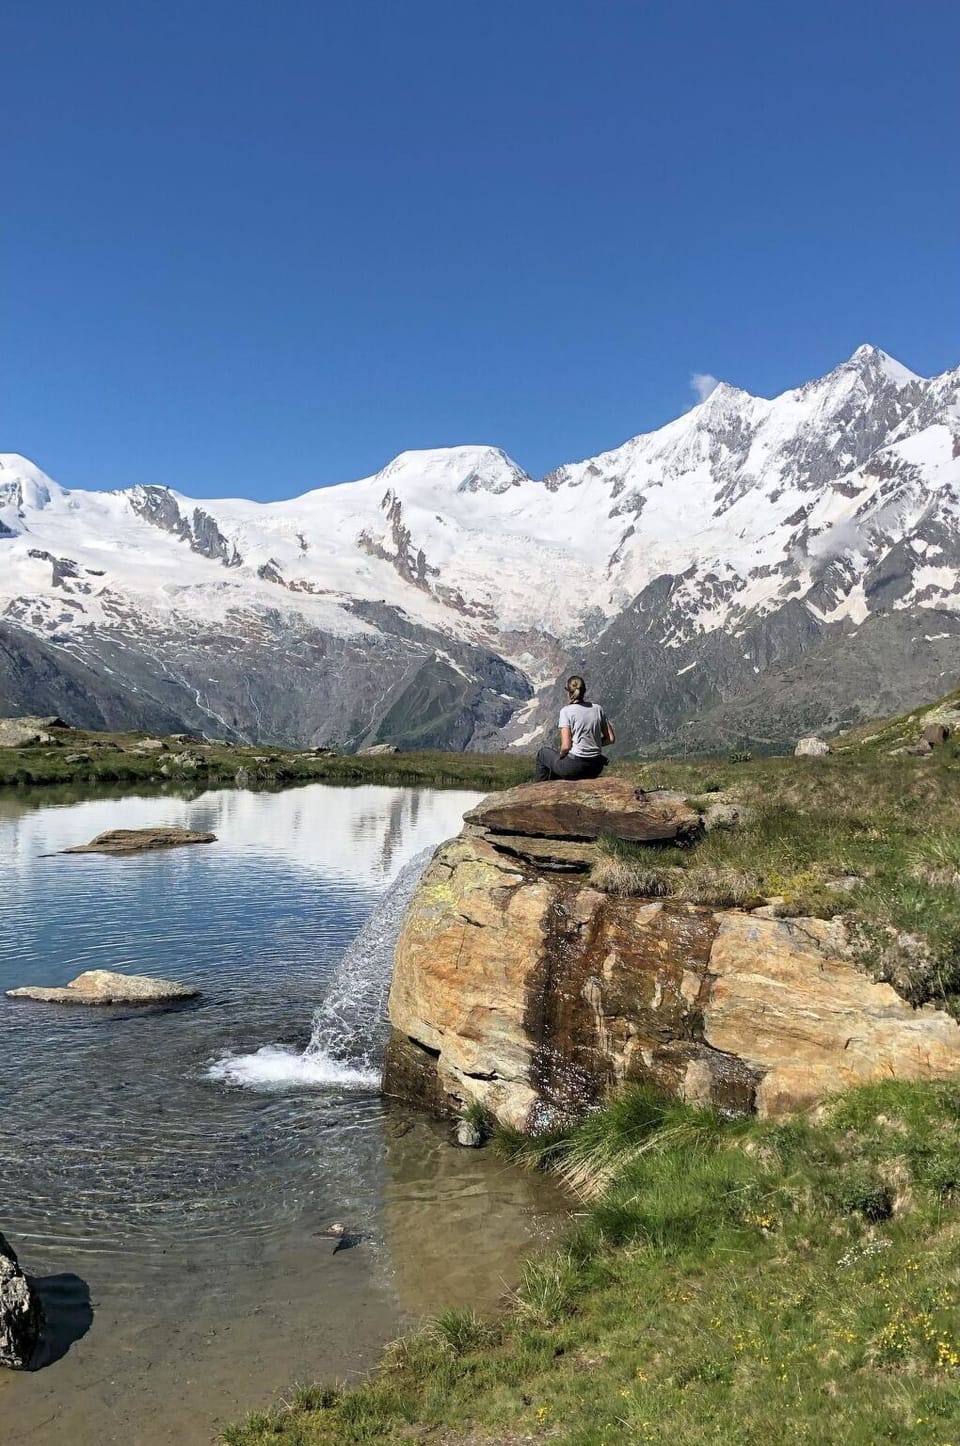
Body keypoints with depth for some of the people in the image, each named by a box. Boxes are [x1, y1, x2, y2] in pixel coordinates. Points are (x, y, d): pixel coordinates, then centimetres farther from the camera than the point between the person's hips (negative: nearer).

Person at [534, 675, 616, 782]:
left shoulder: (566, 711, -12)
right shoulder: (597, 708, 2)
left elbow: (566, 746, -17)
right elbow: (611, 738, 5)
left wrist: (560, 754, 3)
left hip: (575, 767, -5)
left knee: (543, 753, 25)